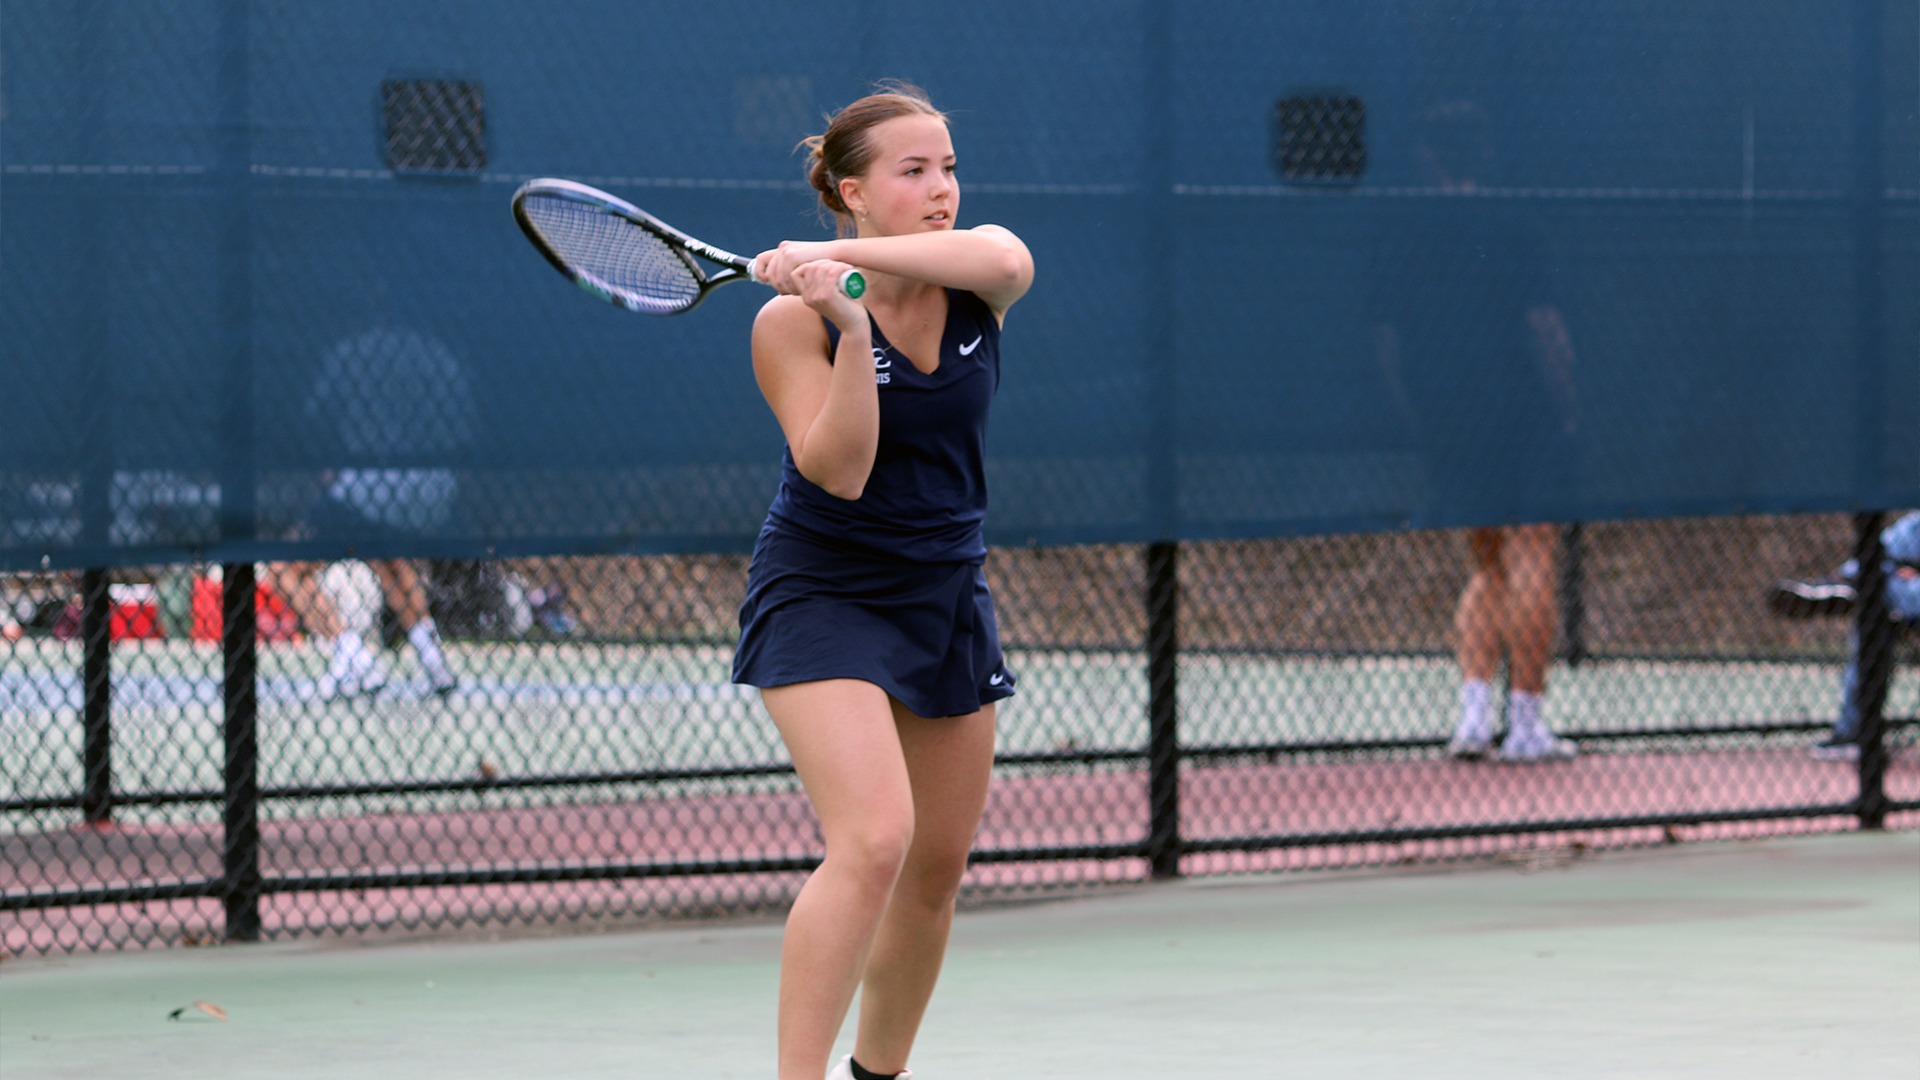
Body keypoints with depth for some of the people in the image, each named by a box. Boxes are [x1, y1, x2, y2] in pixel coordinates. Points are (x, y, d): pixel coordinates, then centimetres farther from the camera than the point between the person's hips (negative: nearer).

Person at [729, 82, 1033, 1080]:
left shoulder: (974, 278, -3)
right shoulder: (793, 320, -14)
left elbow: (1007, 260, -29)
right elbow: (839, 470, -24)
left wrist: (845, 256, -38)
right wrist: (851, 327, -34)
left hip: (947, 597, 6)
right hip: (824, 595, -6)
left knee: (935, 874, 11)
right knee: (873, 839, -25)